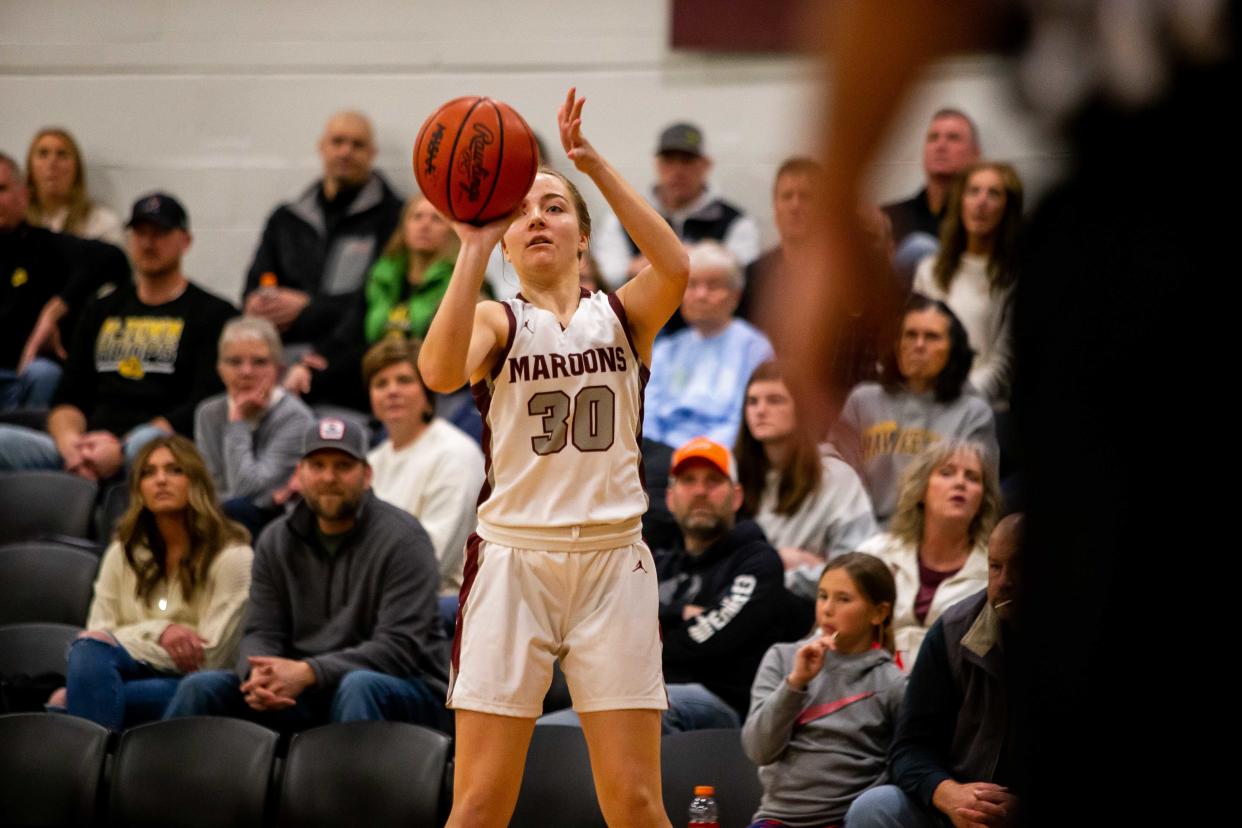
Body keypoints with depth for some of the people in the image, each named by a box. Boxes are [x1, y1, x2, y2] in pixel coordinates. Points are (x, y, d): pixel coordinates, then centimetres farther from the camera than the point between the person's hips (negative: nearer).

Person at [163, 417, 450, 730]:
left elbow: (400, 647, -17)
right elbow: (261, 633, 6)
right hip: (308, 693, 5)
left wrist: (308, 672, -27)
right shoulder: (277, 540, 10)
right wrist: (259, 675, -21)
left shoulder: (402, 538, -8)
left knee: (359, 686, -39)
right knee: (201, 688, -13)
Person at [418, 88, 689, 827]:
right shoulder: (497, 321, 6)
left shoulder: (623, 315, 9)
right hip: (514, 561, -1)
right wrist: (474, 247, -18)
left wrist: (595, 164, -20)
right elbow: (440, 372, -17)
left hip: (613, 562, 1)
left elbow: (675, 268, -15)